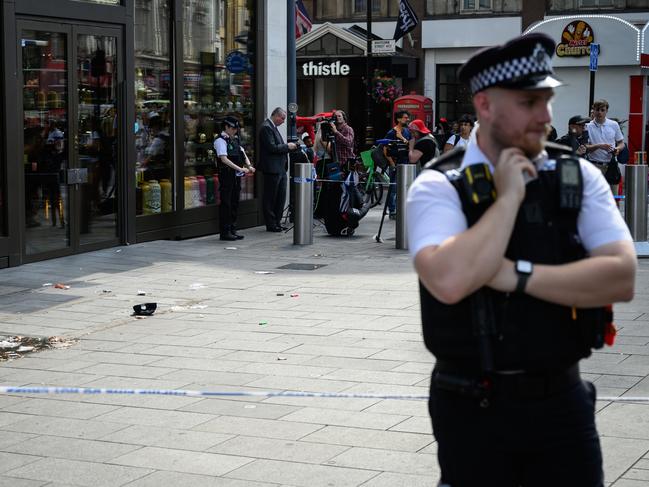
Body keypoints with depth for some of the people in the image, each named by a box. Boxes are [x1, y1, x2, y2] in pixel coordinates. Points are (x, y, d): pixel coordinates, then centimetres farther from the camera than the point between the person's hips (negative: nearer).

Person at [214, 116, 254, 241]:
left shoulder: (235, 140, 17)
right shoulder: (220, 140, -10)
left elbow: (243, 154, 17)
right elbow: (224, 159, -19)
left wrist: (249, 166, -3)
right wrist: (240, 168, -23)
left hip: (236, 176, 8)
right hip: (227, 176, -8)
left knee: (235, 203, 11)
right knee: (226, 203, -5)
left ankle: (232, 230, 18)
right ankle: (225, 232, -1)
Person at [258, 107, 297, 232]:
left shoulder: (273, 127, 18)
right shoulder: (266, 127, -14)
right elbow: (271, 147, -21)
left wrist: (289, 147, 9)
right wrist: (287, 146, -12)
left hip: (280, 168, 10)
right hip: (272, 169, -10)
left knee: (281, 197, 12)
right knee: (270, 198, -2)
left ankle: (277, 222, 18)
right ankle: (271, 225, 3)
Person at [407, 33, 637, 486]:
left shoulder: (579, 177, 0)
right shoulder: (439, 187, -8)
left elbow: (622, 277, -11)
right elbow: (449, 280, -26)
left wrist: (516, 274, -19)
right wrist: (509, 196, -17)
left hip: (563, 399, 2)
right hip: (474, 410, -2)